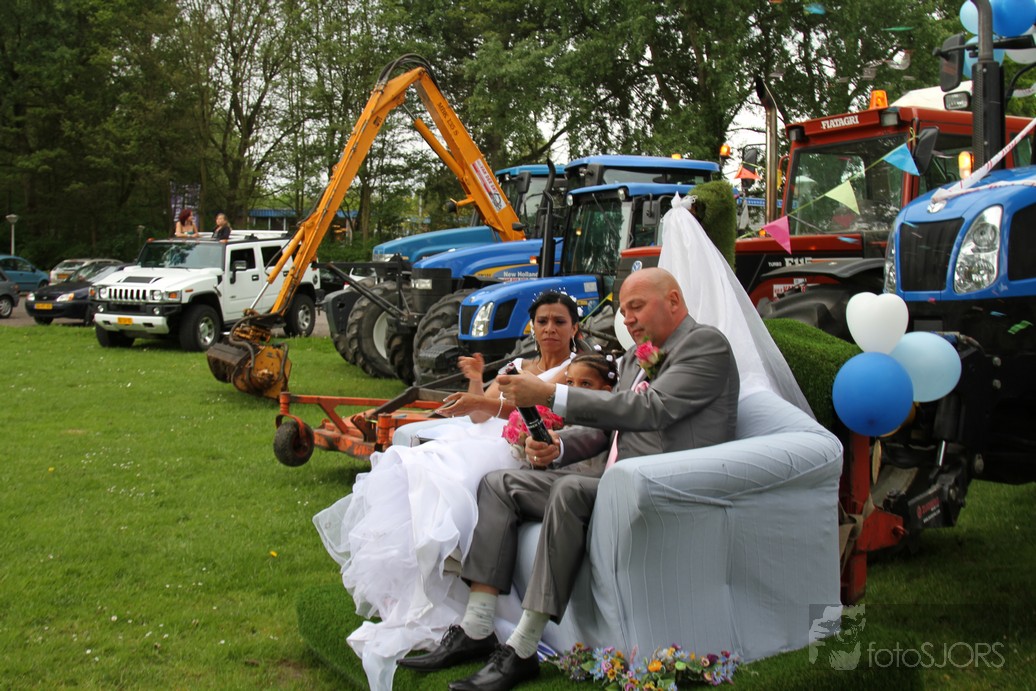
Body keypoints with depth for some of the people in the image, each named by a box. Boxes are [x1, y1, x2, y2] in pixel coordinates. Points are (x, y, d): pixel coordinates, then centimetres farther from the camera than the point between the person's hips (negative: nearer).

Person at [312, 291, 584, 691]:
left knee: (446, 481, -32)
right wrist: (476, 381, 2)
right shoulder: (518, 368, 29)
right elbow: (480, 417, 18)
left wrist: (484, 403, -20)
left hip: (524, 451, -6)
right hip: (486, 438, 7)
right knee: (409, 468, -21)